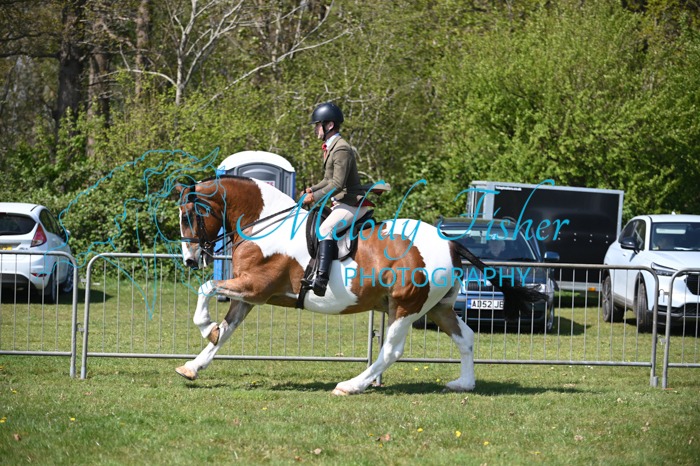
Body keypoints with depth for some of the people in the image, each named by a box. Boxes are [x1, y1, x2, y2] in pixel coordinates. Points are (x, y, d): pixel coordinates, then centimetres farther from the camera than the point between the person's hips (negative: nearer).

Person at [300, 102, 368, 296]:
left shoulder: (341, 149, -17)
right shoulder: (330, 147, 15)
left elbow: (337, 184, -24)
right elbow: (329, 180, 24)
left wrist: (315, 197, -21)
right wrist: (311, 190, 10)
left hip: (352, 204, -11)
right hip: (341, 202, 11)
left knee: (325, 228, -30)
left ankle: (322, 277, -44)